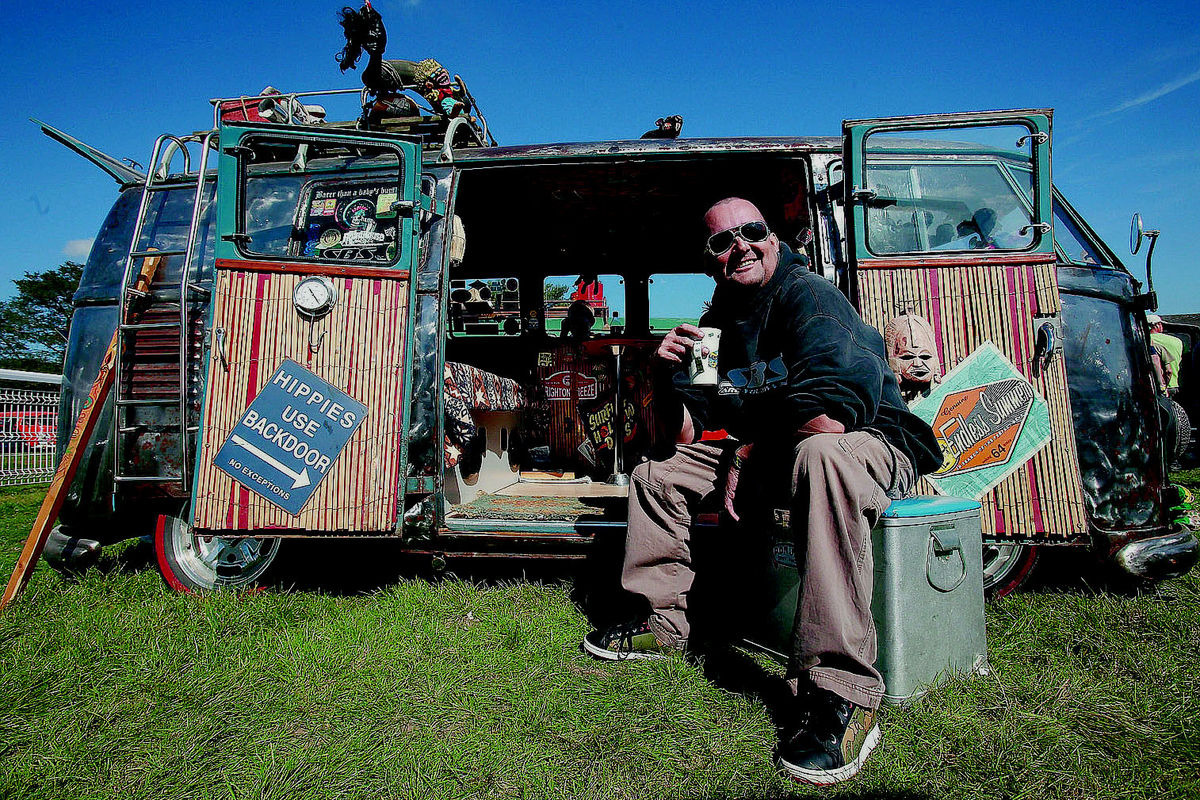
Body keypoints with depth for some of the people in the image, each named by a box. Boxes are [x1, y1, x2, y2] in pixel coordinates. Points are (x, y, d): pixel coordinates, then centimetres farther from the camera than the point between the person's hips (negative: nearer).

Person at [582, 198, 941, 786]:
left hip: (869, 441, -8)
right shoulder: (719, 321, 9)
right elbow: (687, 434, 10)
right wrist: (668, 374, -9)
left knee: (820, 456, -44)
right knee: (656, 475, 9)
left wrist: (746, 457, -20)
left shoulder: (805, 293, -16)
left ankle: (840, 692, -40)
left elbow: (828, 414, -32)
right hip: (764, 449, 8)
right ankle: (661, 623, 22)